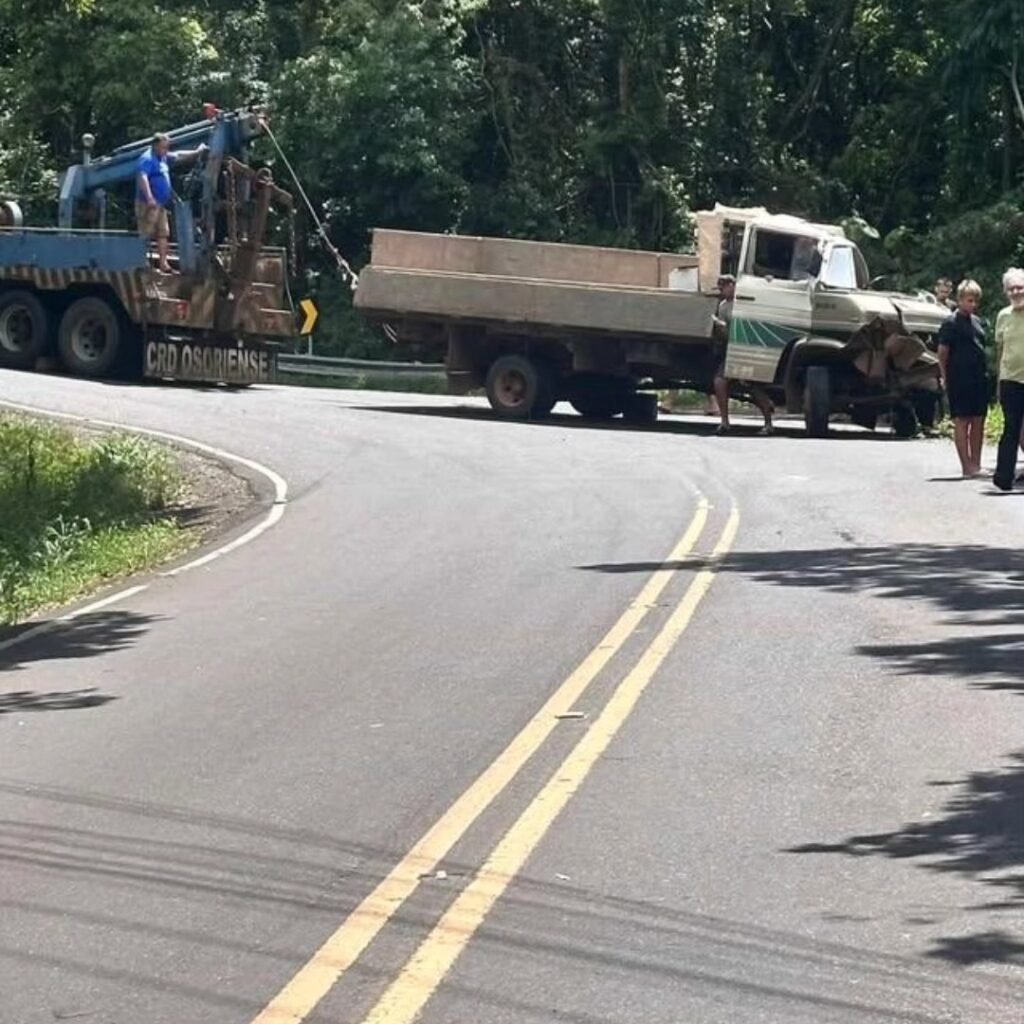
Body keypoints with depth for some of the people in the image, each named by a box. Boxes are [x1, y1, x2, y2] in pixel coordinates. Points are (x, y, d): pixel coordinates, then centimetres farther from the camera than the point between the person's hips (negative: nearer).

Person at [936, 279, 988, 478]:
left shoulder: (978, 321, 15)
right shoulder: (951, 323, -5)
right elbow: (942, 352, -6)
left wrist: (985, 373, 13)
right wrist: (945, 378, -8)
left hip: (979, 378, 7)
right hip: (959, 379, -7)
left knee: (978, 421, 7)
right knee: (962, 421, -3)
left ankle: (976, 465, 13)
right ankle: (967, 467, -3)